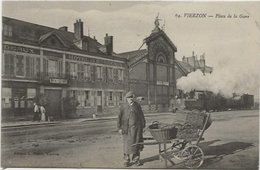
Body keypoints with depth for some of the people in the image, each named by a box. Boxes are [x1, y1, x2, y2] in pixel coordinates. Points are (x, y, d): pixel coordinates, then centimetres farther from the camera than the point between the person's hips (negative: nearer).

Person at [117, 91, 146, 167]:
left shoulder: (137, 105, 6)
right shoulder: (123, 106, 1)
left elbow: (141, 116, 11)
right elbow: (119, 118, 0)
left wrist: (143, 126, 8)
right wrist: (119, 128, -5)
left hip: (136, 127, 1)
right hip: (127, 128, -1)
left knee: (136, 144, 5)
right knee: (127, 144, 2)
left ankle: (136, 160, 18)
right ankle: (126, 160, 15)